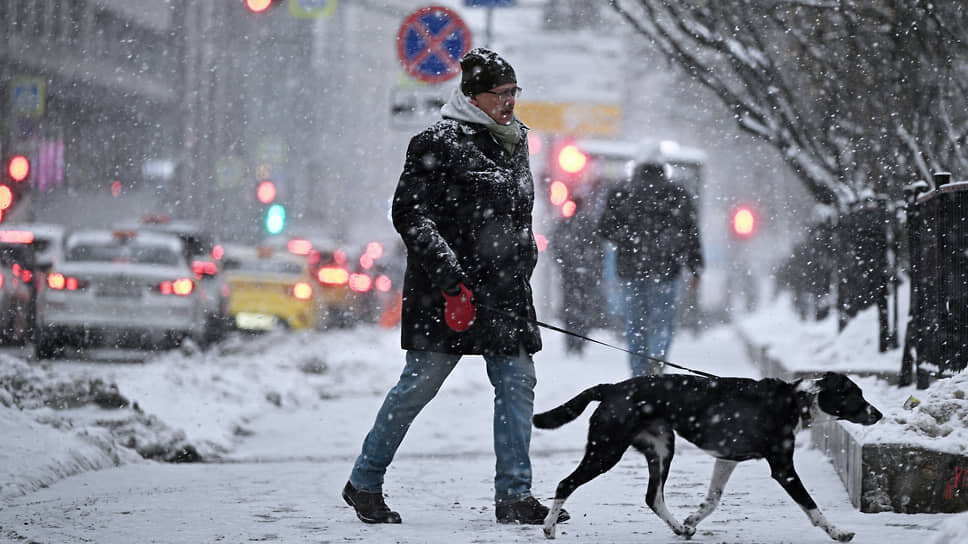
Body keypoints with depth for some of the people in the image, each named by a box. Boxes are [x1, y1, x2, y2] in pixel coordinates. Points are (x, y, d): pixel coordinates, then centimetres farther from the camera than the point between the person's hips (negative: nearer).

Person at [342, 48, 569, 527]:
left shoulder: (513, 142, 16)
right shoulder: (438, 144, -8)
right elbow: (409, 214, -13)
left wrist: (521, 269, 21)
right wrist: (448, 274, -19)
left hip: (504, 290, 7)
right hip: (448, 289, -7)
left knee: (518, 381, -1)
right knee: (420, 381, -4)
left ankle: (514, 496, 1)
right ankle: (364, 483, 9)